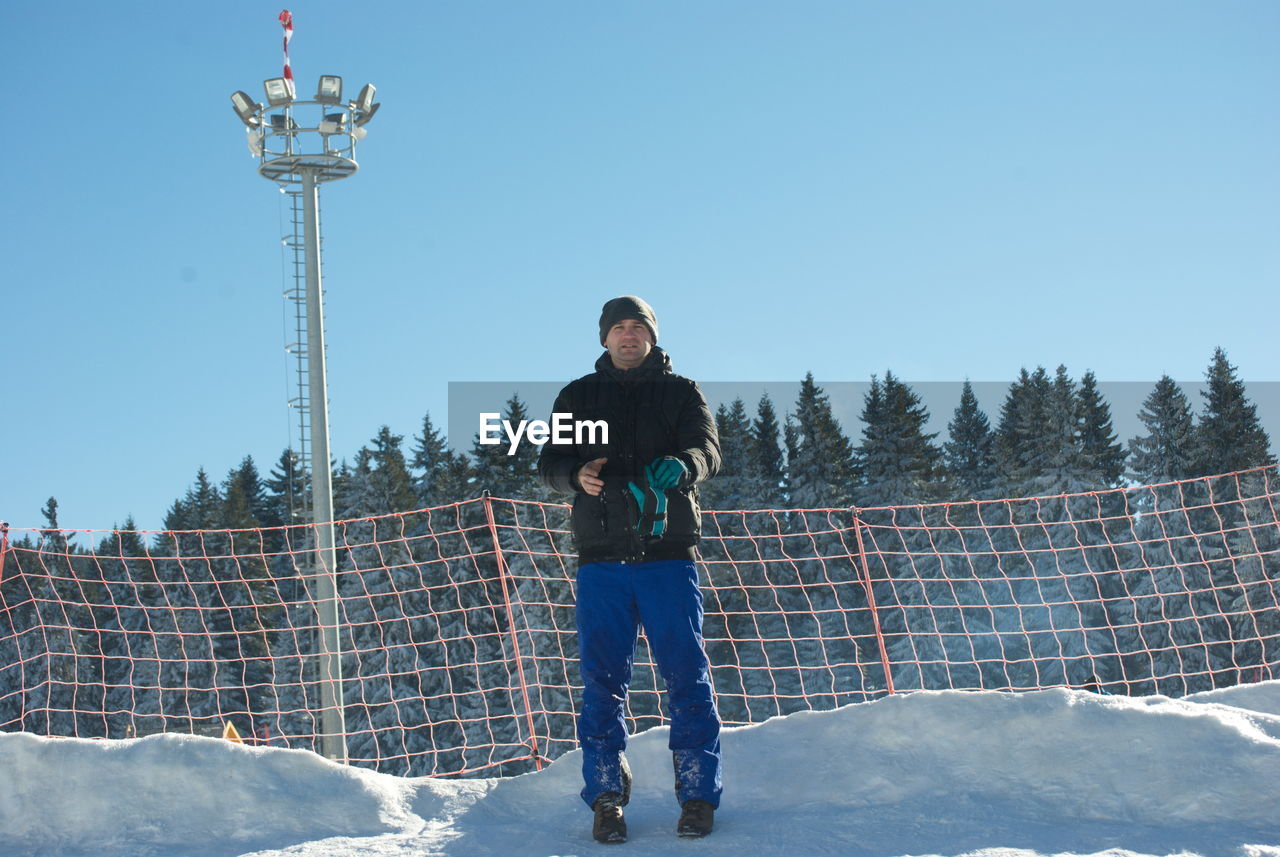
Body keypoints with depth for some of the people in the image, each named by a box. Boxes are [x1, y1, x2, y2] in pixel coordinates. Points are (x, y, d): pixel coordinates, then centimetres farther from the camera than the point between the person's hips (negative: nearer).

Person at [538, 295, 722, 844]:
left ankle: (698, 795, 2)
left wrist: (680, 465, -27)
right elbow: (549, 463, 8)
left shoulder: (680, 392, 11)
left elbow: (708, 451, -3)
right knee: (602, 679, -1)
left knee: (686, 675, -4)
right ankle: (606, 798, 5)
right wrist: (577, 475, -16)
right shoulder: (578, 397, 15)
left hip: (669, 555, -1)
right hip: (601, 557, 1)